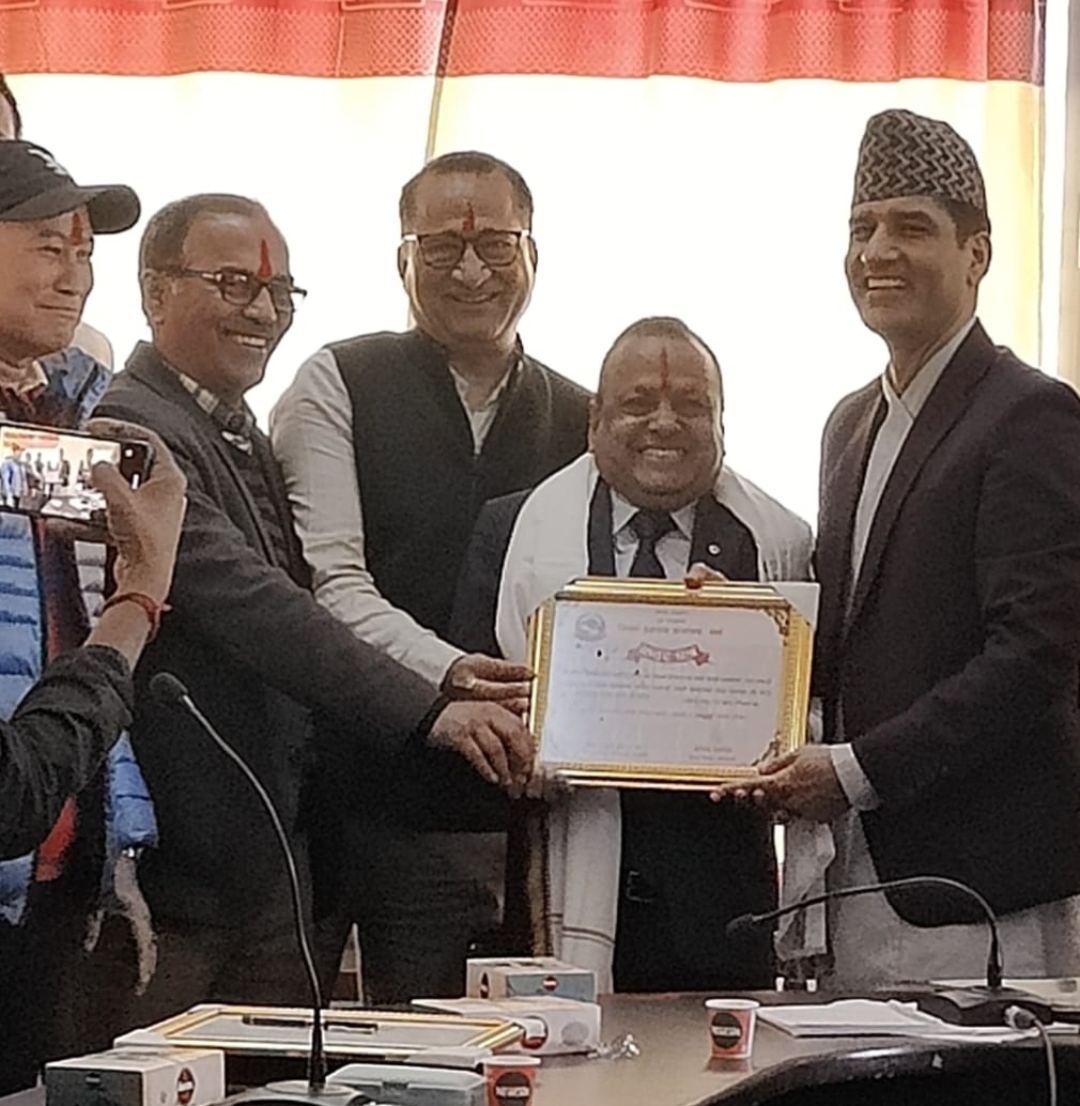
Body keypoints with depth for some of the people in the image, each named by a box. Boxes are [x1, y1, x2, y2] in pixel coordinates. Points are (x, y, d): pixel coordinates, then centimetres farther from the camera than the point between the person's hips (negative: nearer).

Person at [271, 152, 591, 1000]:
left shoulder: (581, 423, 12)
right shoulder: (339, 385, 0)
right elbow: (325, 578, -11)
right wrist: (444, 671, -26)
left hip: (474, 813, 3)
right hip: (330, 792, -3)